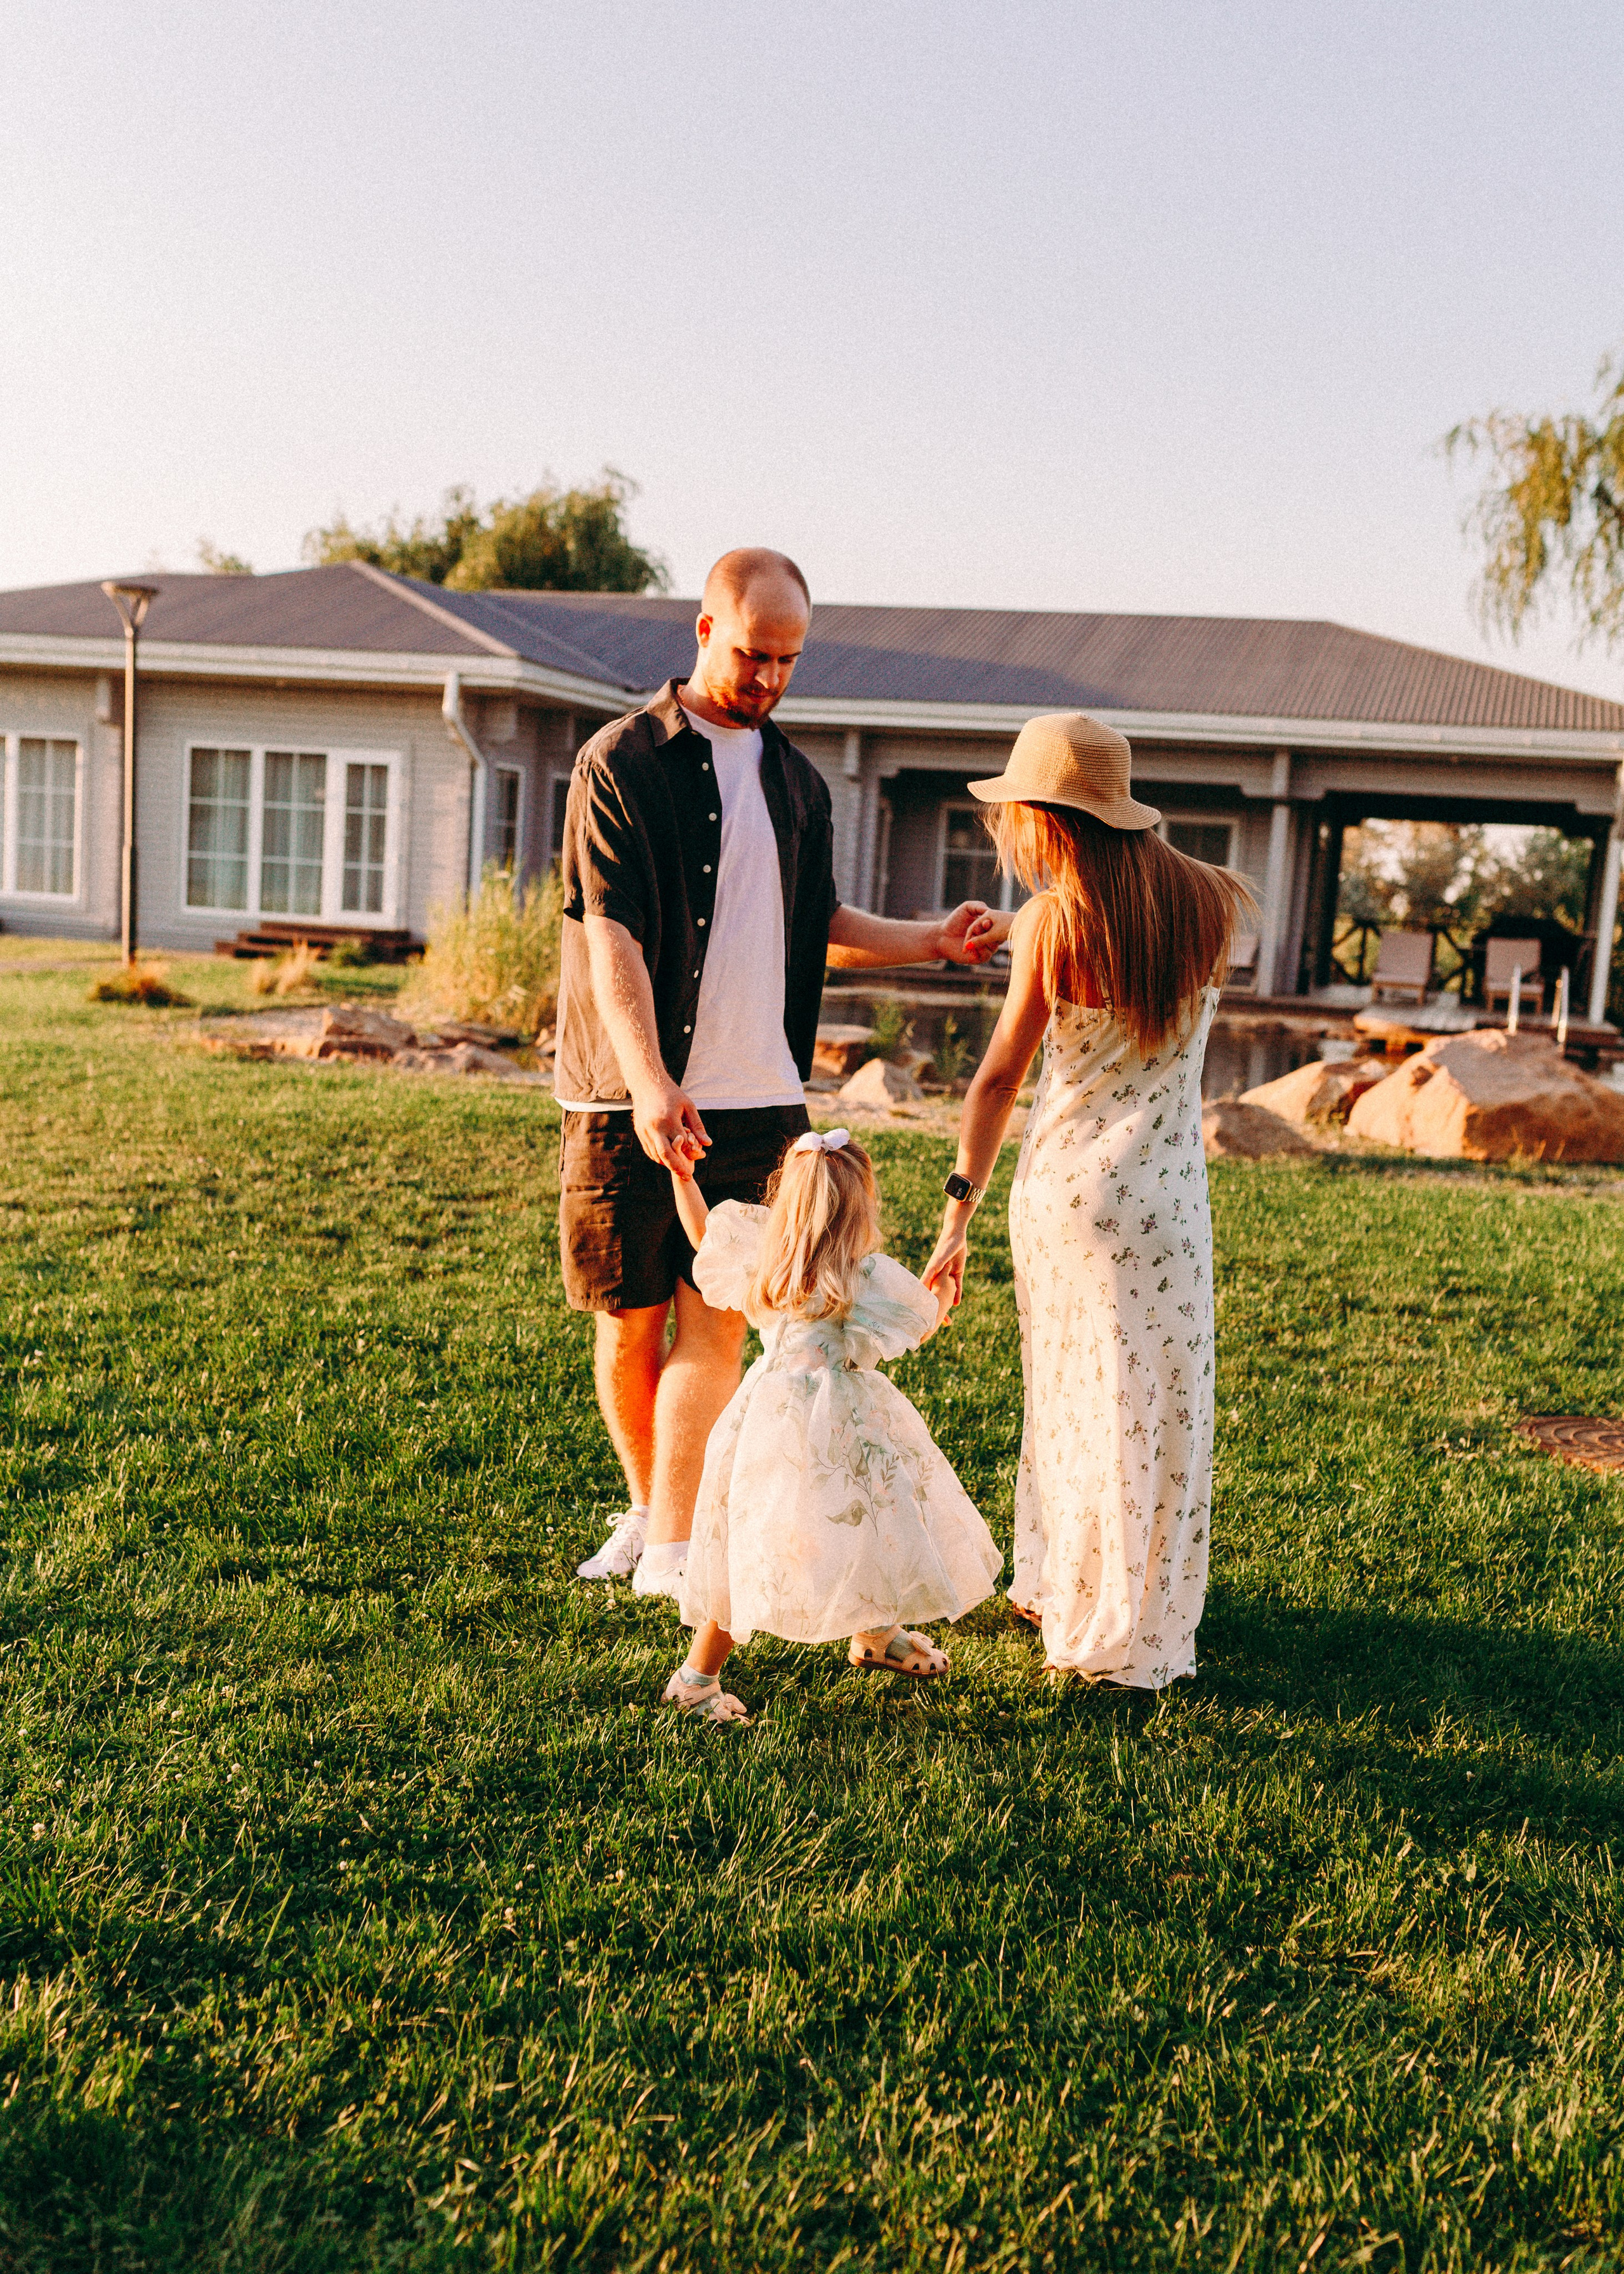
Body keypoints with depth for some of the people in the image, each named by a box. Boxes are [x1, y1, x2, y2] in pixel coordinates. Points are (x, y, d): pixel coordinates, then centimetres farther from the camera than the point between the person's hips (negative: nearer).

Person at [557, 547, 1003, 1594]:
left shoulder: (795, 778, 13)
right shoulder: (623, 761, -4)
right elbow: (609, 934, -13)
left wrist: (933, 940, 9)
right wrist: (649, 1082, -25)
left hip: (756, 1099, 4)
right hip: (636, 1100, -3)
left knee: (716, 1326, -1)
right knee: (630, 1322, 7)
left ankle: (675, 1548, 6)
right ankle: (647, 1511, 27)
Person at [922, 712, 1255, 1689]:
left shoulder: (1053, 920, -10)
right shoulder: (1211, 900, -2)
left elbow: (1000, 1076, -8)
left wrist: (959, 1212, -3)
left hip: (1062, 1185, -1)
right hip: (1164, 1194, 1)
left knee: (1072, 1388, 16)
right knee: (1153, 1407, 11)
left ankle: (1057, 1588, 32)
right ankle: (1116, 1634, 19)